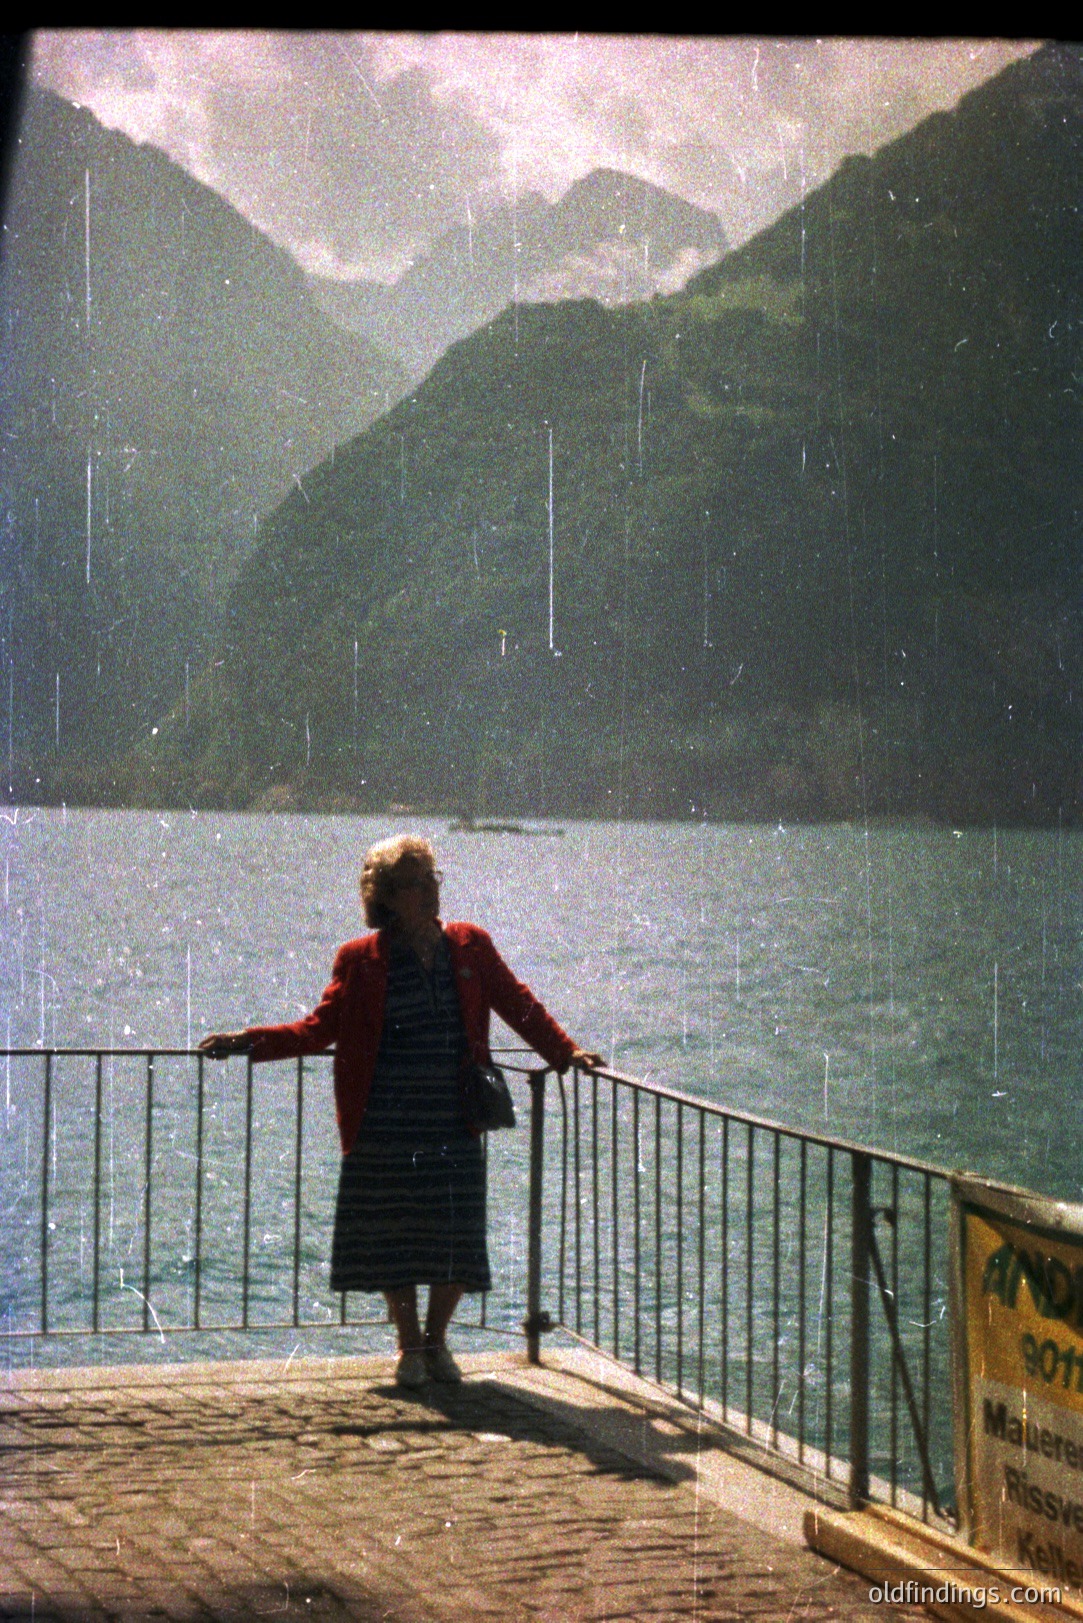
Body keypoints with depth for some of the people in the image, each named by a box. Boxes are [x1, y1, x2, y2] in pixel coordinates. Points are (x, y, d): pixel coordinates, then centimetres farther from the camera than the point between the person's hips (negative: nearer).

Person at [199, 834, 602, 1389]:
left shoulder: (470, 947, 7)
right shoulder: (360, 962, 1)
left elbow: (518, 1005, 9)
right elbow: (318, 1029, 5)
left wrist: (565, 1051, -3)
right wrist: (247, 1042, -5)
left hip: (455, 1125, 1)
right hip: (385, 1129, -1)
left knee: (455, 1237, 2)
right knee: (392, 1237, 4)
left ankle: (436, 1339, 24)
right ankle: (409, 1346, 23)